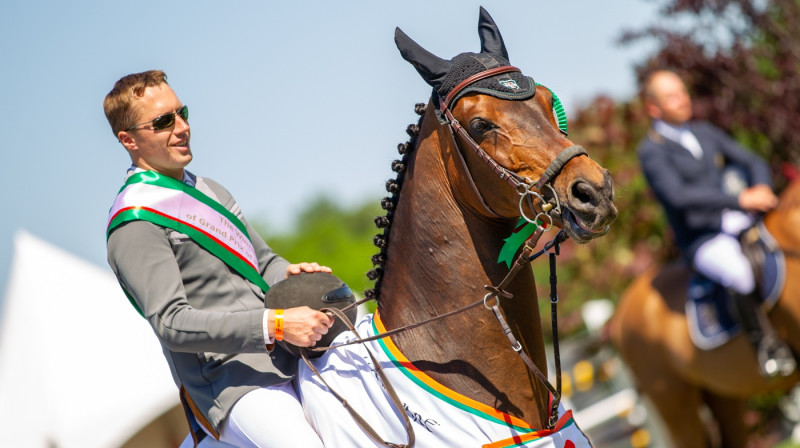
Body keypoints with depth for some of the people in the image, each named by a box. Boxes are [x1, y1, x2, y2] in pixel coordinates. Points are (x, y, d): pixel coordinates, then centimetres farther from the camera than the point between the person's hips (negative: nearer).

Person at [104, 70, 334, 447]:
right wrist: (276, 325, -26)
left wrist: (290, 273, 2)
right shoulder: (134, 223, -9)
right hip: (230, 384, -9)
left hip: (288, 359, 9)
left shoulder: (209, 190, 20)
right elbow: (171, 323, -19)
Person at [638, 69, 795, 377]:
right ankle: (765, 343, -20)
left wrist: (762, 188, -11)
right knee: (738, 272, -36)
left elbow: (752, 162, 13)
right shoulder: (652, 151, -7)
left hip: (741, 224, 7)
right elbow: (678, 196, -22)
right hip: (703, 240, -7)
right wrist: (740, 200, -28)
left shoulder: (705, 133, 14)